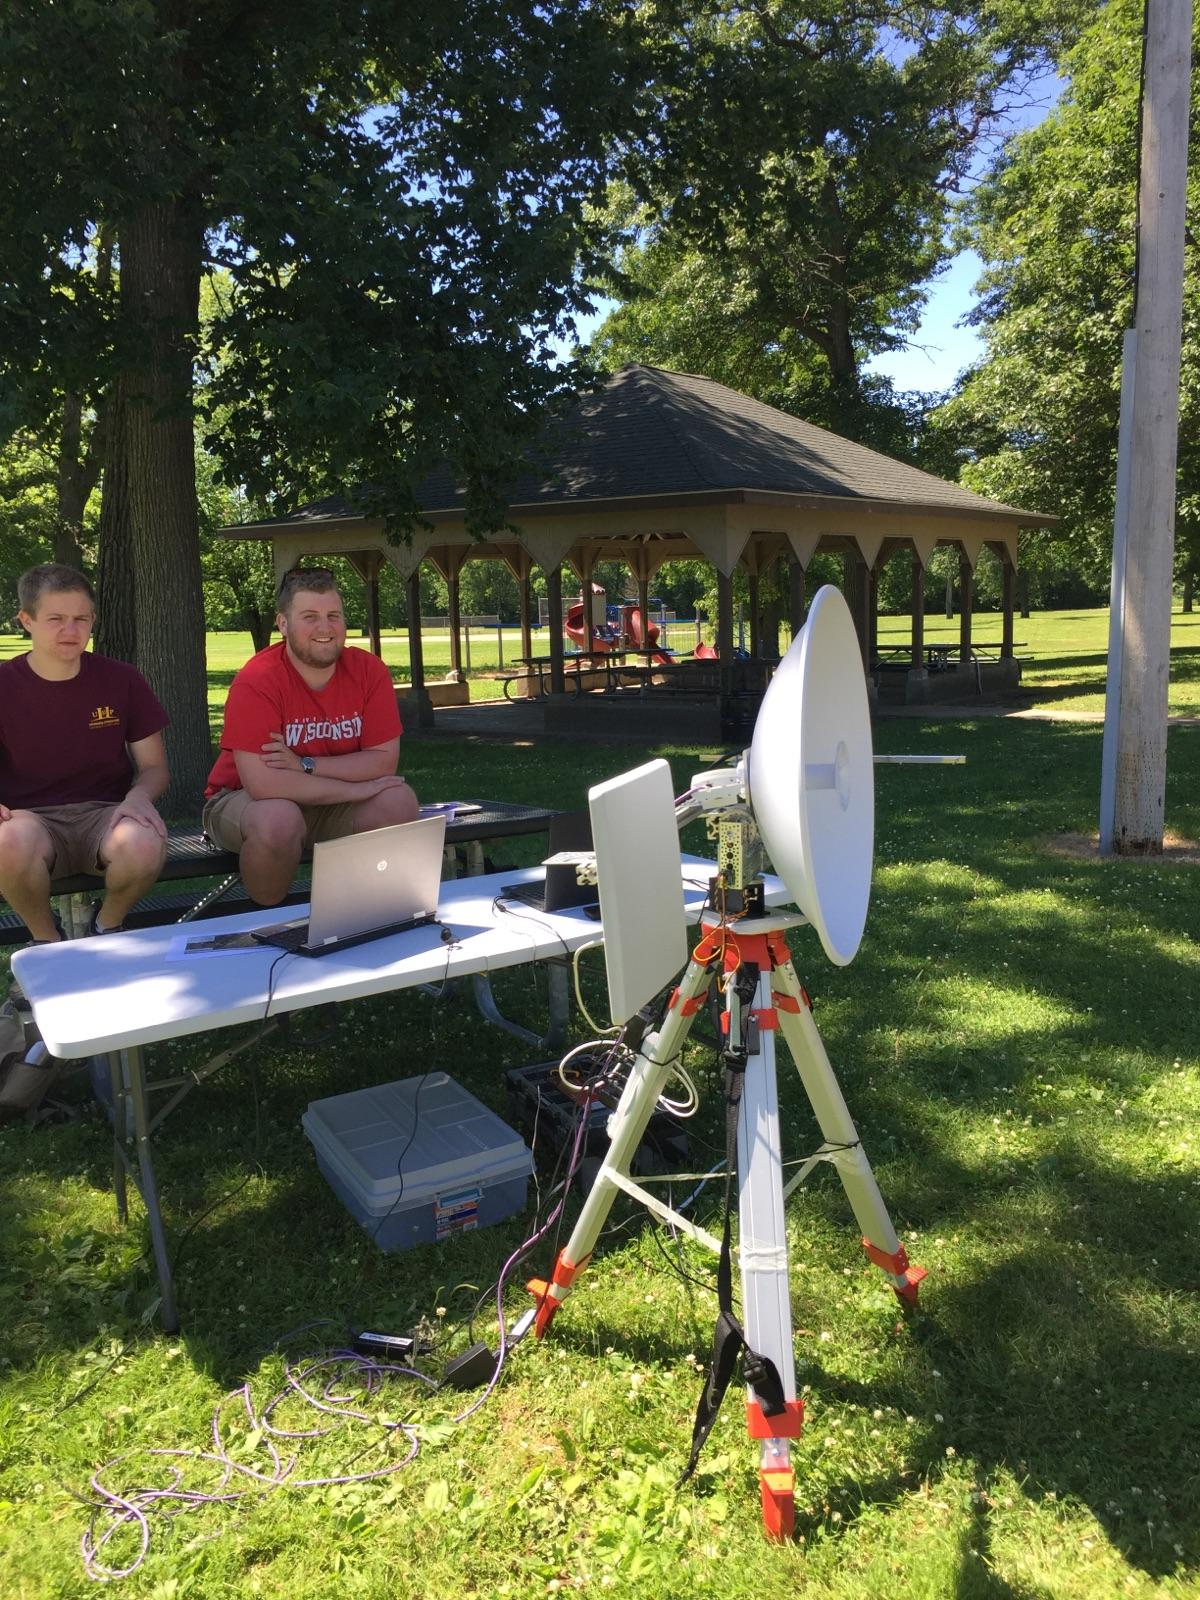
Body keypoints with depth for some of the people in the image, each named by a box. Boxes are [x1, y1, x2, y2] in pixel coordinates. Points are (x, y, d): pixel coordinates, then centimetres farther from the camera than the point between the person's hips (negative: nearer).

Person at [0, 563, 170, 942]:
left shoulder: (122, 680, 2)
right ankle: (47, 940, -4)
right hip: (31, 819, 0)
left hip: (105, 812, 1)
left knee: (145, 845, -35)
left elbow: (154, 767, 7)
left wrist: (138, 796, -18)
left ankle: (107, 926, 2)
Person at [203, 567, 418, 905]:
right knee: (279, 819, -36)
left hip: (328, 804, 4)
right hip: (243, 799, -4)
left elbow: (384, 761, -13)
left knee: (399, 801, -21)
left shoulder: (370, 671, -10)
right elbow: (262, 783, -30)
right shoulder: (257, 680, -23)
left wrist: (305, 765, -25)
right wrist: (355, 788, -24)